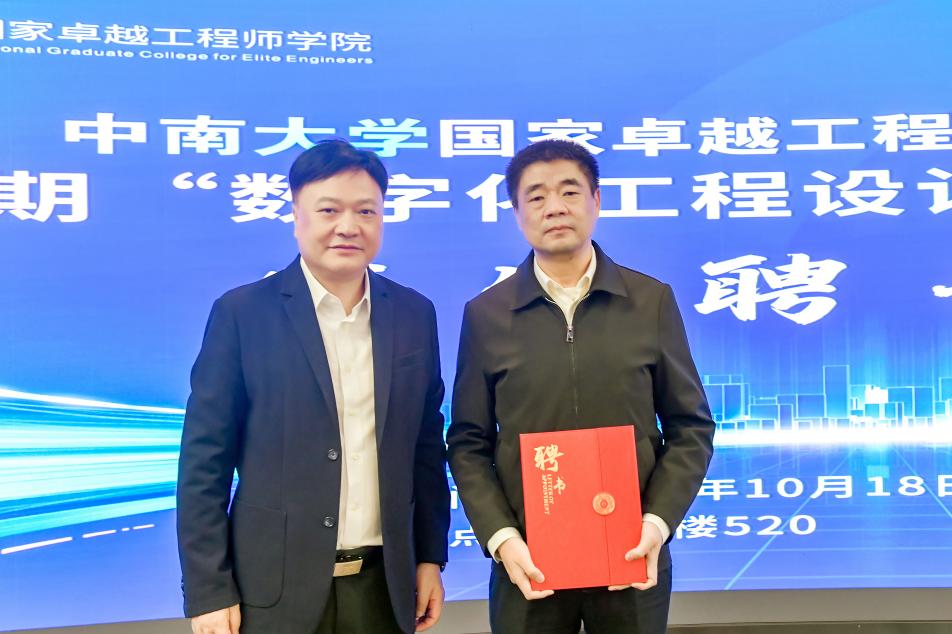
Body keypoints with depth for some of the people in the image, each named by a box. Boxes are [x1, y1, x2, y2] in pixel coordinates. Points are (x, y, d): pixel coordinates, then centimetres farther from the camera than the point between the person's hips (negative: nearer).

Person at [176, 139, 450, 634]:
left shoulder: (415, 314, 3)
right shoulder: (241, 312, -7)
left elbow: (426, 446, 9)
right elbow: (204, 463, -6)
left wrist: (430, 557, 8)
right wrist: (209, 591, -8)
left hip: (384, 586, 3)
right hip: (275, 588, -3)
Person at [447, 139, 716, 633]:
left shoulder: (652, 301, 1)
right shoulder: (484, 314, 0)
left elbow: (690, 427, 3)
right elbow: (468, 444, 1)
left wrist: (658, 522, -9)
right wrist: (500, 538, -11)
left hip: (632, 560, 1)